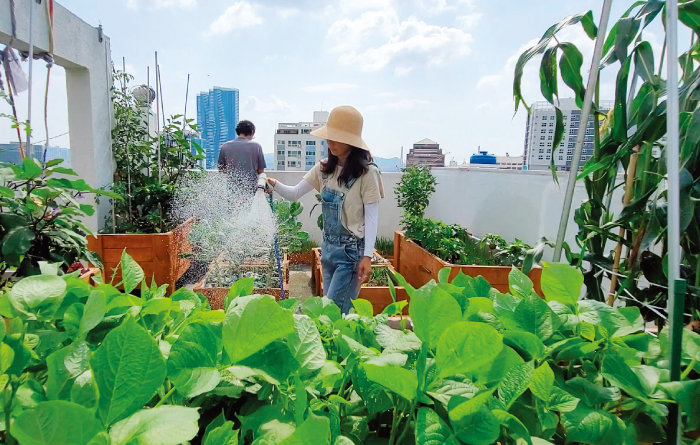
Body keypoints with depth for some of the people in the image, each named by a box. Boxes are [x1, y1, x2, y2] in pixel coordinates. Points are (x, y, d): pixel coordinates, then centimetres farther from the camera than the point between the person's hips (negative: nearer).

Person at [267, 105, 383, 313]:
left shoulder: (367, 173, -12)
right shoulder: (324, 168, 5)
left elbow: (372, 216, -13)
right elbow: (295, 193, 3)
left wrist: (367, 256, -18)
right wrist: (274, 184, -17)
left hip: (352, 251, -7)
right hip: (329, 248, 7)